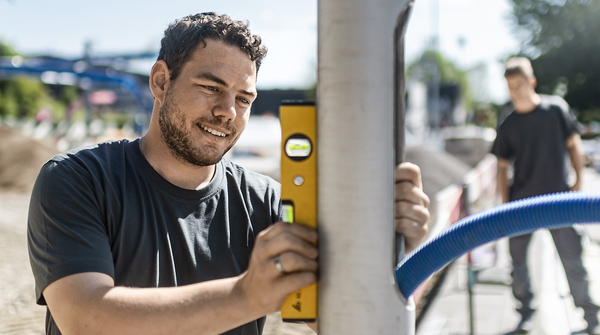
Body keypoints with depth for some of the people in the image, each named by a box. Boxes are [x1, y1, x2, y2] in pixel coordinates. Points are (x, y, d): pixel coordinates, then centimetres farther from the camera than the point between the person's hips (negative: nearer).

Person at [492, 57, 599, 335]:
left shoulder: (555, 108, 0)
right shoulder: (508, 125, 3)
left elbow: (574, 143, 6)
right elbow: (502, 166, 7)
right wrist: (505, 203, -1)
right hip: (521, 201, 2)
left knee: (573, 262, -2)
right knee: (517, 259, 4)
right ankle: (526, 311, 22)